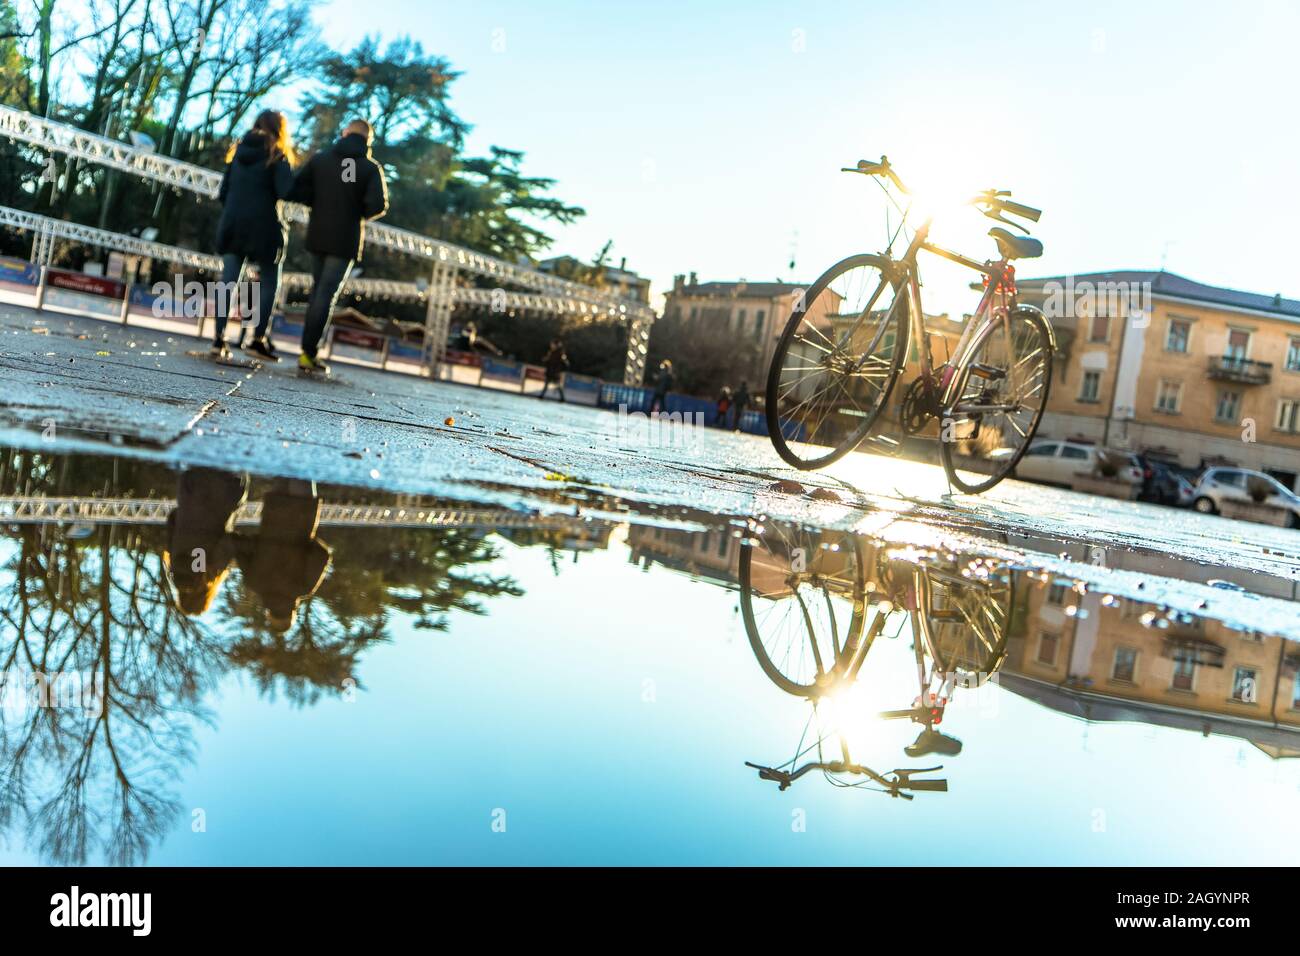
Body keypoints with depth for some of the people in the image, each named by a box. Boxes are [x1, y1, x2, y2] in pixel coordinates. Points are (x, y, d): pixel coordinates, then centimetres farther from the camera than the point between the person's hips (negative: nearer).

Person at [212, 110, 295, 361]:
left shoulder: (239, 150, 13)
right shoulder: (278, 155, -2)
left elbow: (223, 192, 12)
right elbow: (284, 191, -15)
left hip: (232, 225, 5)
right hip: (263, 226, -4)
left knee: (228, 282, 3)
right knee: (269, 282, 8)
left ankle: (219, 339, -1)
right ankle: (259, 338, 2)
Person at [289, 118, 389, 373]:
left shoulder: (321, 158, 6)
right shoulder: (370, 168, -5)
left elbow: (297, 189, 1)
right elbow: (378, 205, -17)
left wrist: (320, 203, 11)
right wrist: (359, 212, 3)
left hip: (317, 236, 4)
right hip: (345, 240, -4)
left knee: (317, 290, 18)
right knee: (326, 294, -2)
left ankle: (307, 348, 19)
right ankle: (308, 352, -5)